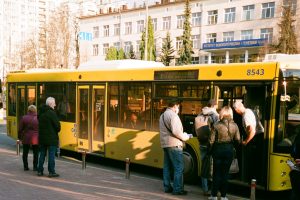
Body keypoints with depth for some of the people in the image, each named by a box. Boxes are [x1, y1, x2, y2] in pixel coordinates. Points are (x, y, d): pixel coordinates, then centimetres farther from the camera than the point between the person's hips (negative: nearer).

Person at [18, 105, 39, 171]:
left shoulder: (24, 118, -4)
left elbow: (20, 129, -2)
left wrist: (20, 137, 9)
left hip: (26, 138, 0)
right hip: (36, 139, 0)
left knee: (25, 153, 12)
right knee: (36, 153, 10)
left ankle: (25, 167, 15)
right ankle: (35, 167, 11)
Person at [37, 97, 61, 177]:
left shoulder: (41, 113, 9)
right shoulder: (51, 113, -16)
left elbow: (39, 124, 15)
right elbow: (57, 125, -15)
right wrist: (57, 131, 5)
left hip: (42, 137, 7)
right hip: (51, 138, -7)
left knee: (42, 154, 14)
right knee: (51, 155, -2)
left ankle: (40, 171, 18)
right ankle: (51, 172, 1)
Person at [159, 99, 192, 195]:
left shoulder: (162, 115, 18)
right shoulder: (173, 115, -11)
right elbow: (176, 131, -21)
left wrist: (183, 135, 16)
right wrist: (186, 137, -6)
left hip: (165, 144, 9)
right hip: (174, 144, -9)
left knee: (167, 167, 12)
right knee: (179, 167, -5)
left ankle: (167, 187, 15)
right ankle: (177, 189, -5)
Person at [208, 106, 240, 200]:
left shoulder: (216, 125, -13)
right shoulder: (234, 126, -6)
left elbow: (211, 140, -9)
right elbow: (237, 139, -2)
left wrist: (211, 150, 7)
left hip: (218, 150, -1)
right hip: (229, 150, 2)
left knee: (217, 173, 10)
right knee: (225, 173, 11)